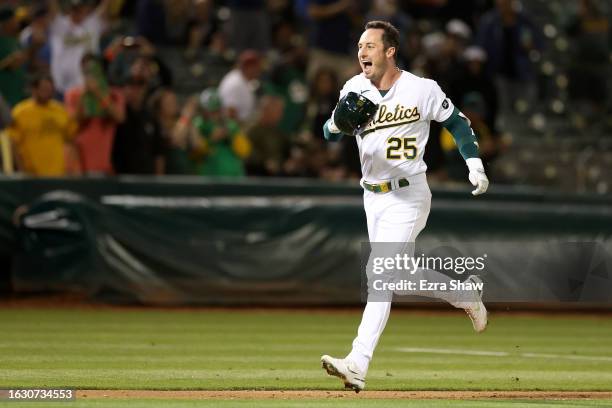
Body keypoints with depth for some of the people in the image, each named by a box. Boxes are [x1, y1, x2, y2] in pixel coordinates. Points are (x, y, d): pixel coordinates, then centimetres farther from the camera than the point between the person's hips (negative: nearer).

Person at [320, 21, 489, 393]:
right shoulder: (356, 89, 1)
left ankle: (358, 365, -25)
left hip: (408, 197, -6)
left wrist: (475, 164, -6)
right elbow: (329, 135, -4)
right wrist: (339, 121, -27)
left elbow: (457, 122, 3)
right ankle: (465, 294, 41)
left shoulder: (423, 89, -10)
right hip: (373, 197, 6)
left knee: (380, 274, -17)